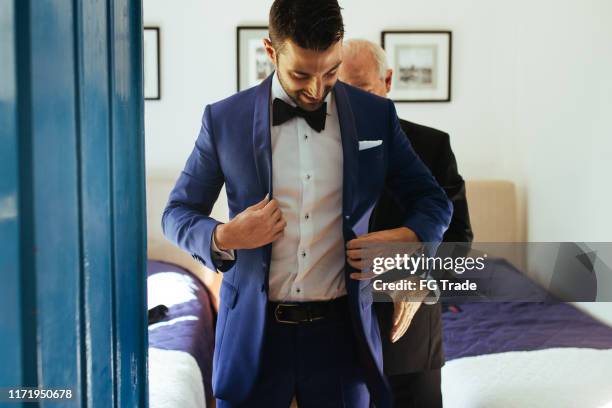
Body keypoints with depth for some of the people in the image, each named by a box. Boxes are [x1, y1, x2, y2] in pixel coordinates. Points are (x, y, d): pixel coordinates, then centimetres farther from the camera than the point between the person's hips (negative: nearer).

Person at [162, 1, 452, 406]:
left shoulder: (376, 115, 1)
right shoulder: (225, 119, -2)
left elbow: (434, 201, 10)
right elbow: (177, 213, 6)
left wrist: (409, 237, -12)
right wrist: (222, 238, -15)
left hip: (340, 330, 1)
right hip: (253, 330, 0)